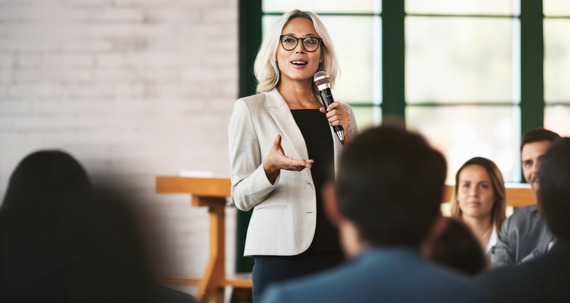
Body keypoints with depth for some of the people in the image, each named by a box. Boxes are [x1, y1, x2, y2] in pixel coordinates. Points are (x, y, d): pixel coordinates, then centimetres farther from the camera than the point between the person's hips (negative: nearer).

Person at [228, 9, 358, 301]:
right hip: (281, 255, -3)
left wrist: (347, 135, 2)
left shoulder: (342, 113, 15)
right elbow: (242, 197, 0)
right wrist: (270, 168, -19)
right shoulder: (250, 109, 3)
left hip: (338, 255, 3)